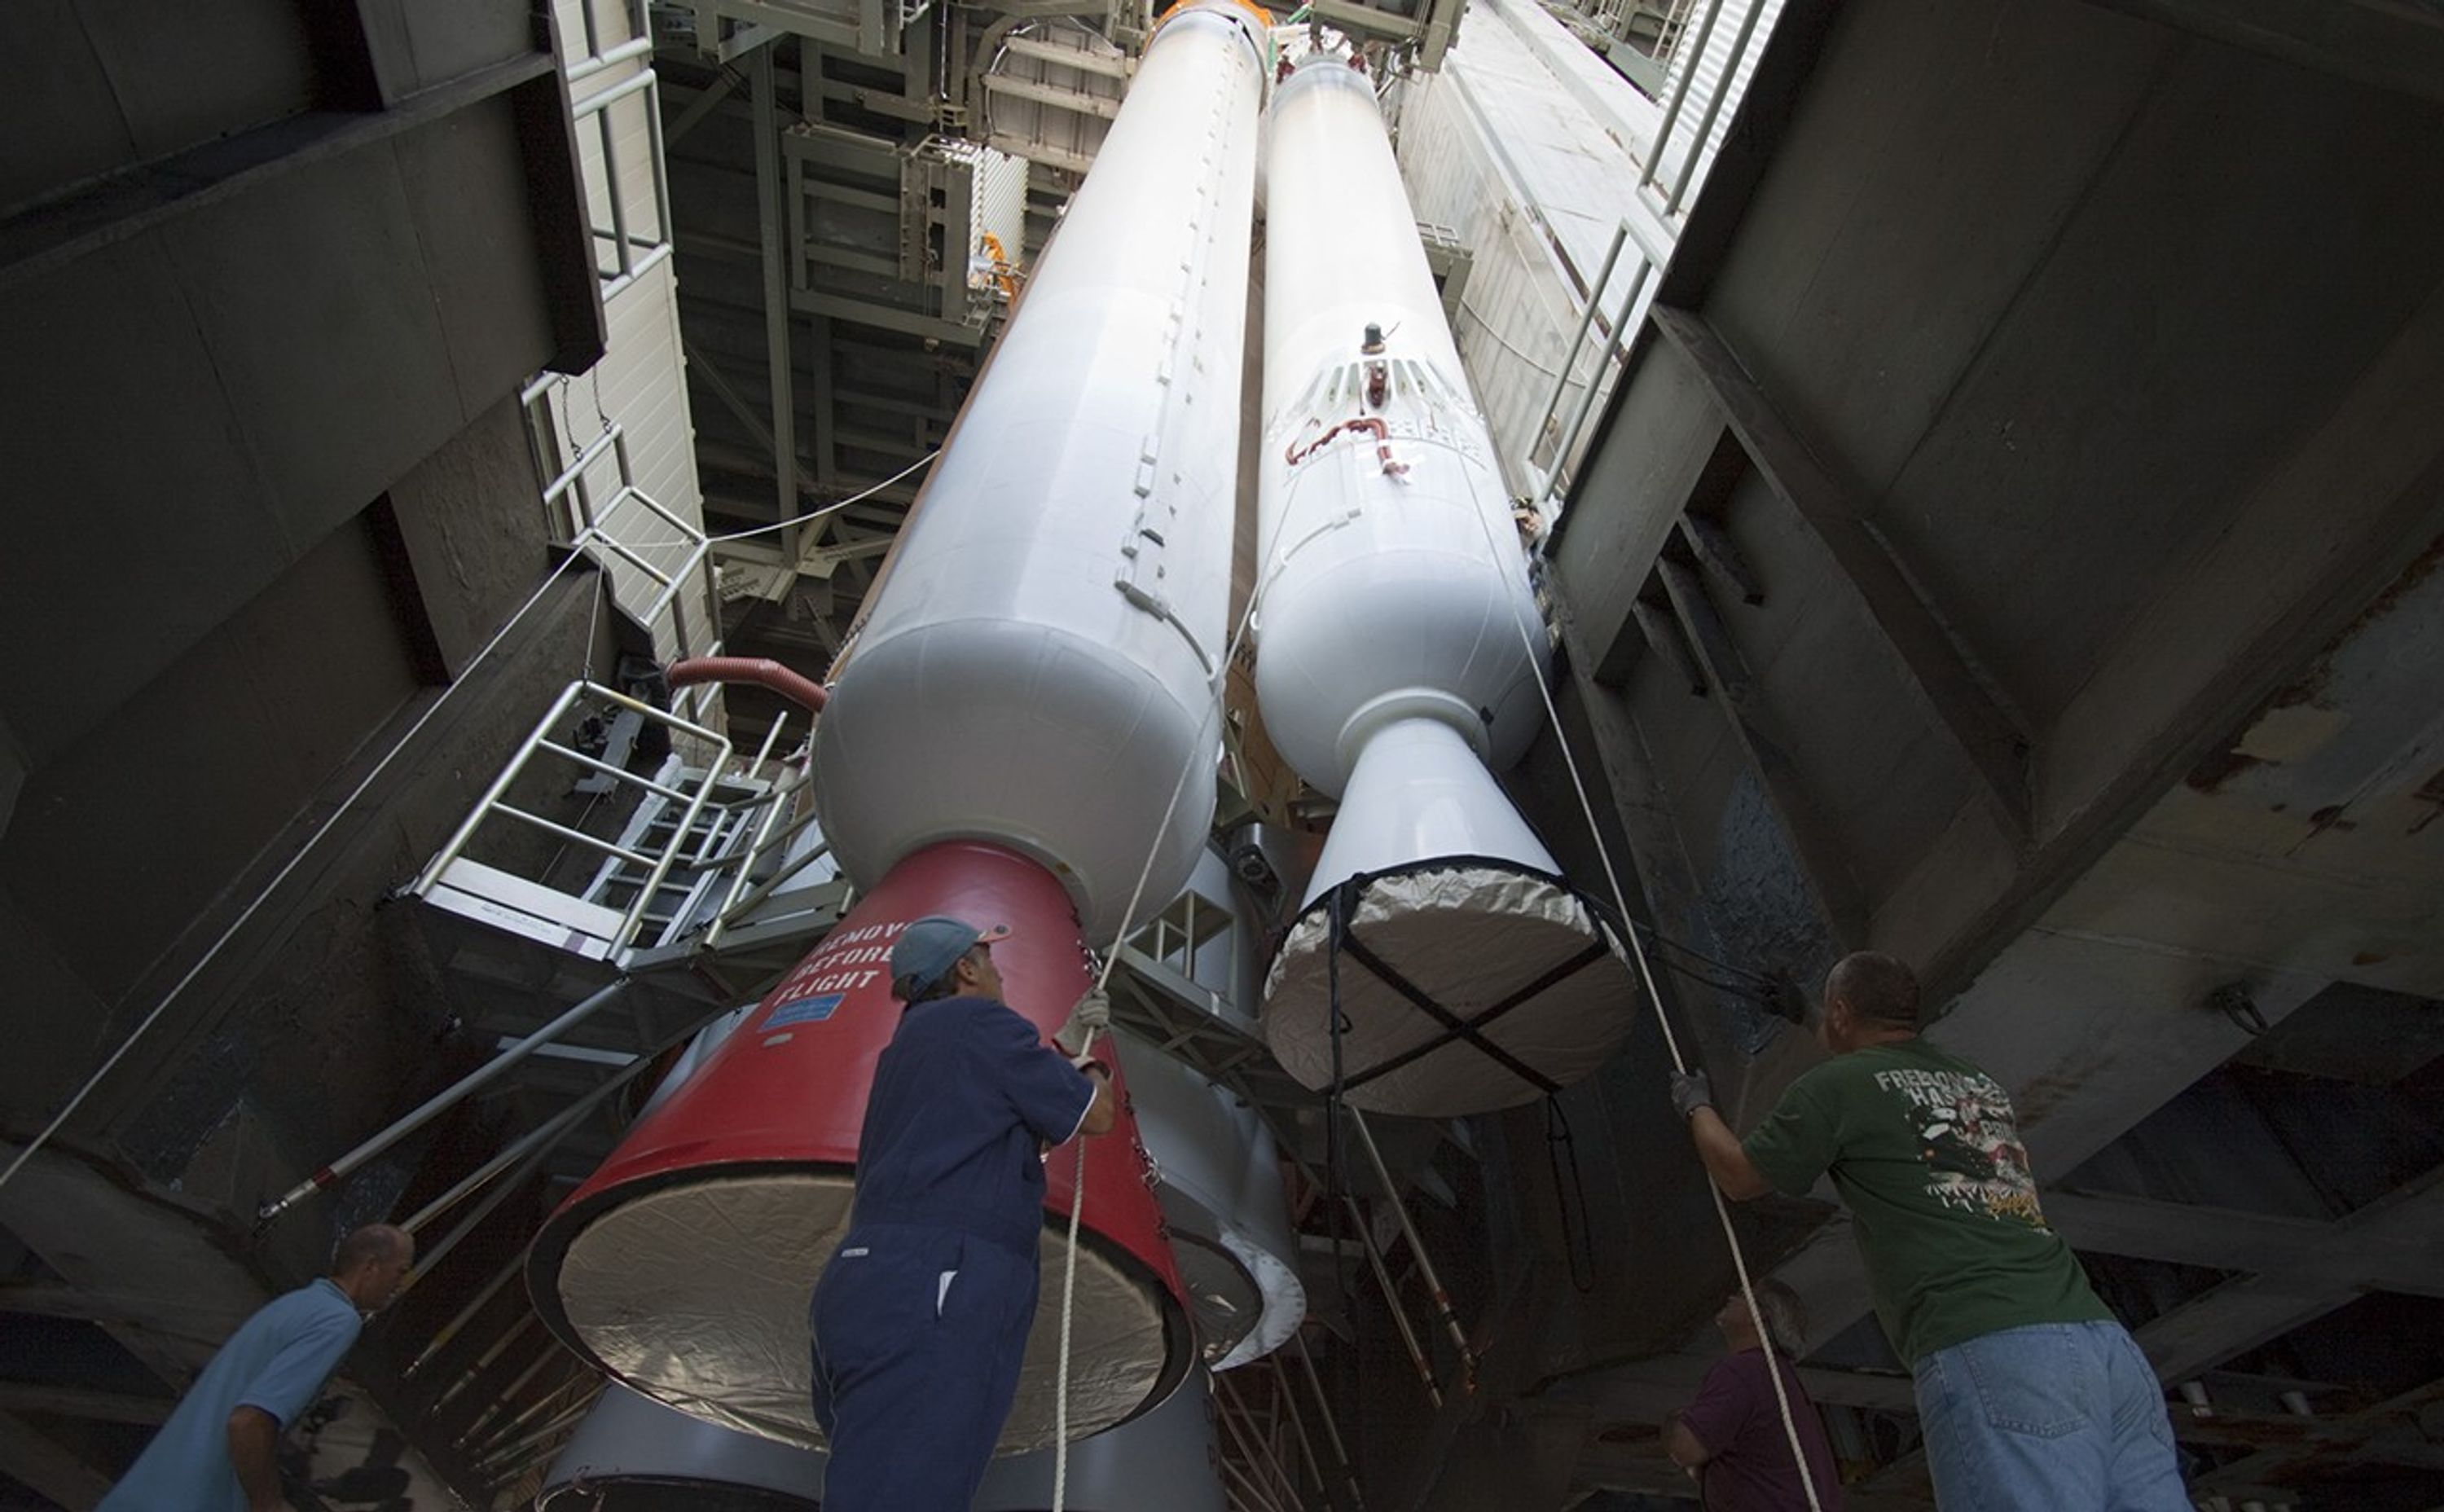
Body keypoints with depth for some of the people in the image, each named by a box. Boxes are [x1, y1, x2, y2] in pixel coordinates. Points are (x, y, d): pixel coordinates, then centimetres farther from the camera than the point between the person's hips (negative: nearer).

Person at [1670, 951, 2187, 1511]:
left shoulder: (1836, 1084, 3)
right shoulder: (1983, 1085, 23)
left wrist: (1696, 1105, 36)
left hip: (1991, 1353, -7)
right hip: (2107, 1342, 8)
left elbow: (1739, 1178, 18)